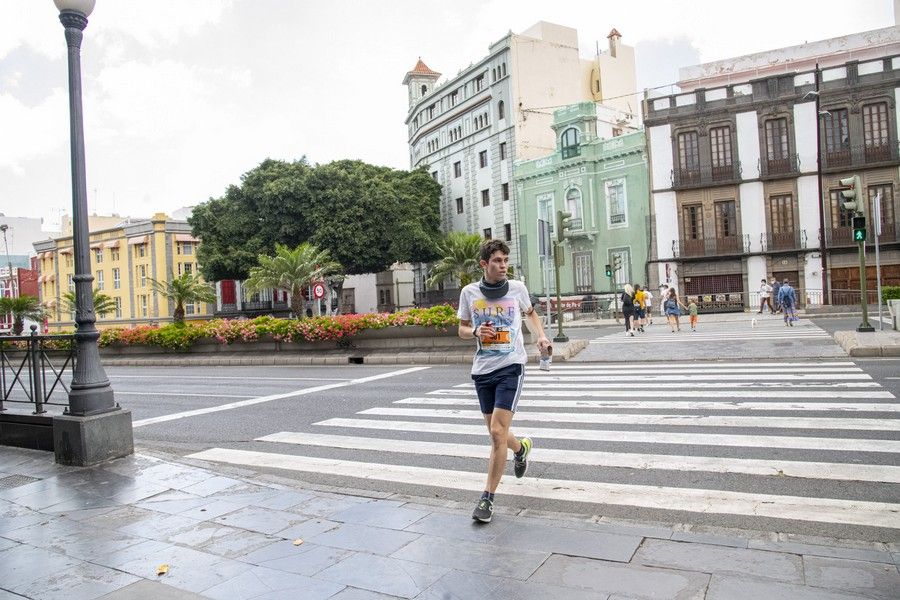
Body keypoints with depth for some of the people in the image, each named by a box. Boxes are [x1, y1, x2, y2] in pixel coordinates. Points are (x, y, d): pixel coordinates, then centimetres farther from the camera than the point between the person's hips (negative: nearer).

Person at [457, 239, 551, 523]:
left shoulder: (517, 288, 0)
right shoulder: (469, 292, 0)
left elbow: (531, 313, 18)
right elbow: (462, 329, 10)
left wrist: (541, 336, 1)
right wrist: (476, 332, -12)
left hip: (511, 366, -2)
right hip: (482, 370, 3)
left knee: (497, 433, -13)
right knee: (497, 434, 13)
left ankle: (487, 498, 0)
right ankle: (521, 447, 49)